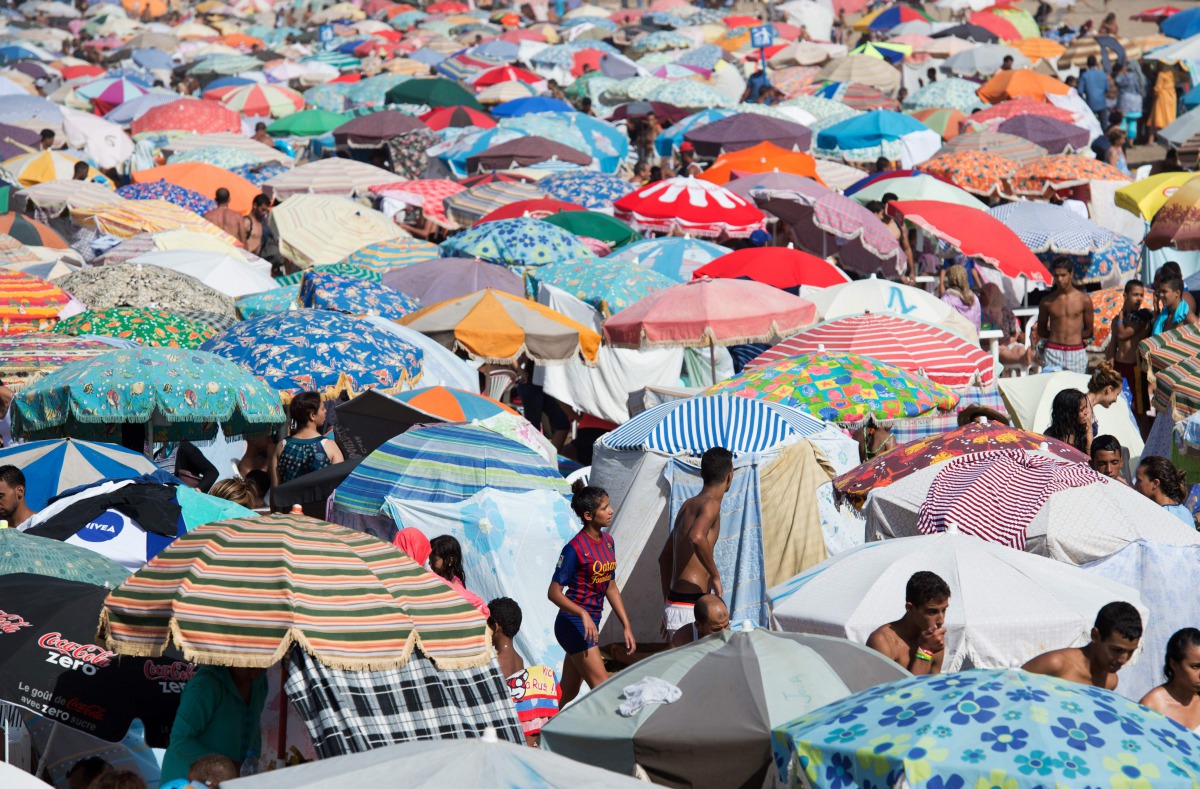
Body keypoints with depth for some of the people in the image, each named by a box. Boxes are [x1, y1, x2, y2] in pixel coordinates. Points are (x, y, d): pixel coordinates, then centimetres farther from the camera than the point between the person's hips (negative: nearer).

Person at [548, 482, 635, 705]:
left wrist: (626, 627, 14)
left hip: (590, 624, 8)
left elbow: (611, 588, 16)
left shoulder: (607, 541, 8)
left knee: (569, 696, 13)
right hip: (573, 624, -8)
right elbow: (554, 592, -17)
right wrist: (583, 614, -31)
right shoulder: (575, 548, -17)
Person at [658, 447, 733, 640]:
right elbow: (696, 538, -34)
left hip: (674, 602, 9)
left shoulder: (688, 505, 18)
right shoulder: (710, 504, -10)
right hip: (689, 608, -9)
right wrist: (715, 576, -21)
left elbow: (664, 558, 25)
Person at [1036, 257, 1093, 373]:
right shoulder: (1047, 301, 4)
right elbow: (1041, 330, 15)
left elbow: (1088, 331, 10)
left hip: (1076, 354, 0)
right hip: (1052, 353, 0)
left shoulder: (1083, 300, 2)